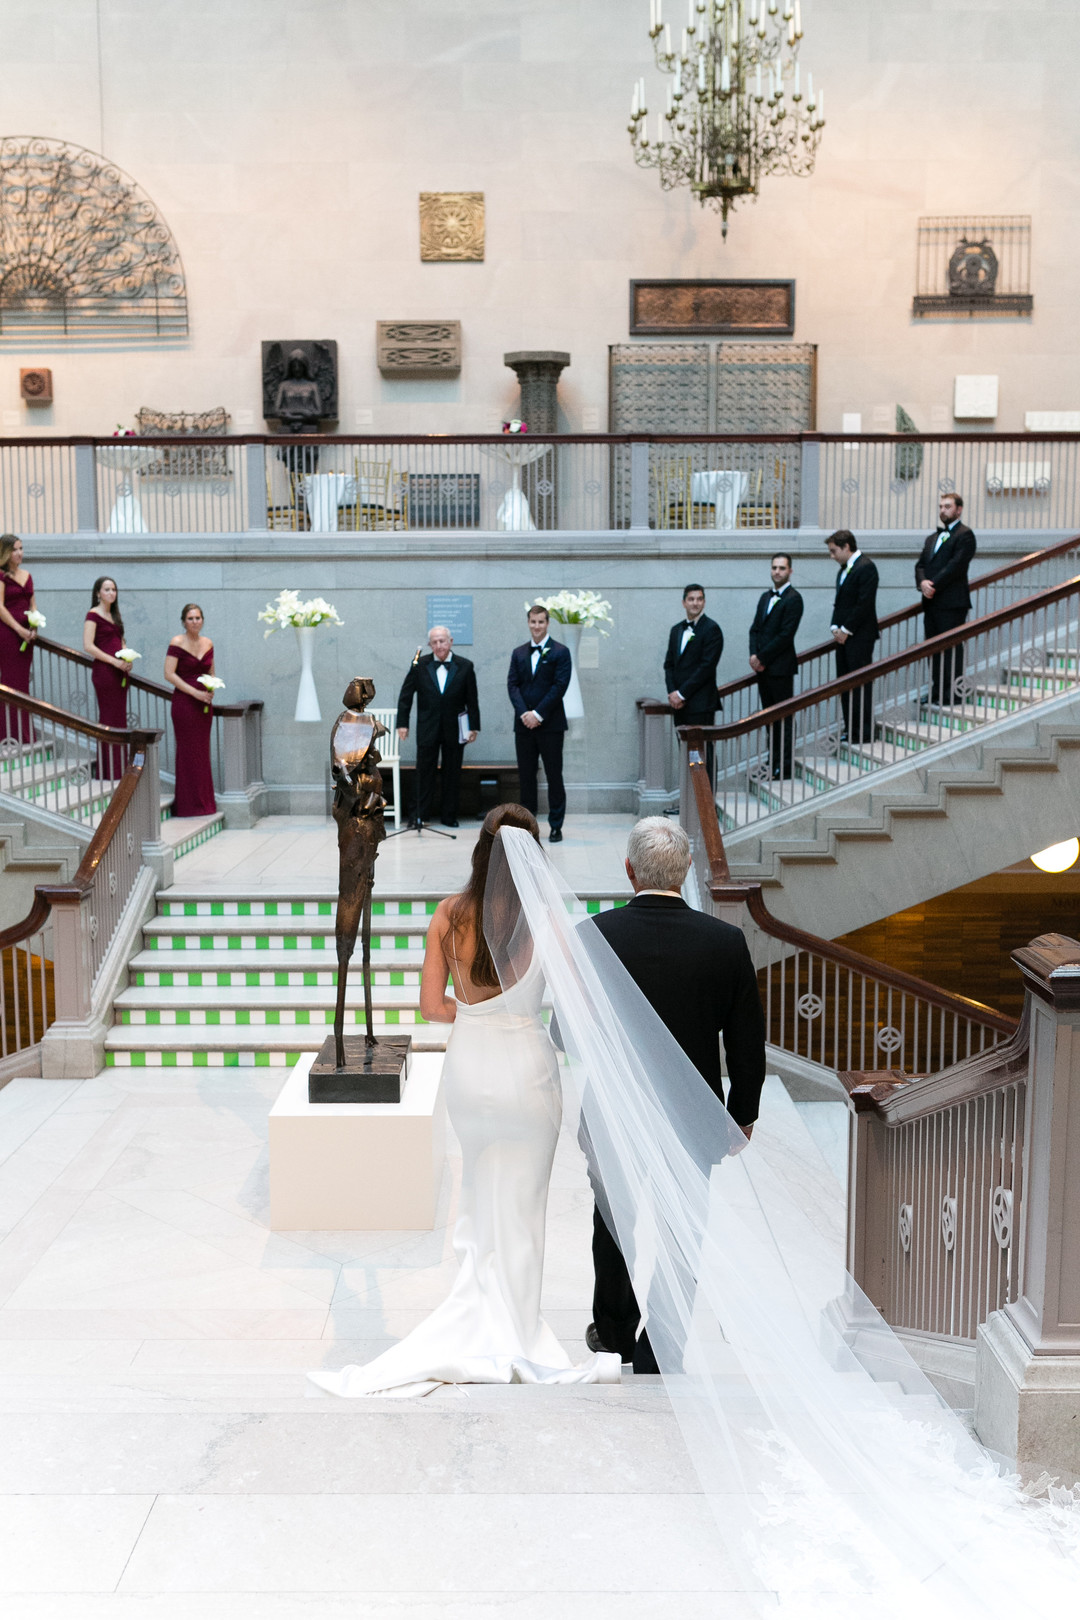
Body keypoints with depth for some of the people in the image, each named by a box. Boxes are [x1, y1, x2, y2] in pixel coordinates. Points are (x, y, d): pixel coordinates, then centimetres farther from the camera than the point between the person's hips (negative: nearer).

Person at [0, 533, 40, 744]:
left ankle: (24, 734, 16)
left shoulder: (27, 575, 14)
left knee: (23, 681, 10)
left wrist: (33, 628, 0)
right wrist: (19, 630, -14)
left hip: (25, 634, 7)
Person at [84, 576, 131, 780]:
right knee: (107, 718, -6)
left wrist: (126, 660, 6)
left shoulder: (114, 615, 17)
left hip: (119, 671, 8)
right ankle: (108, 772, -2)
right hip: (104, 671, -8)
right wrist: (114, 661, -17)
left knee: (120, 718, 9)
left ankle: (119, 769, 15)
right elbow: (88, 646, -14)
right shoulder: (93, 615, -6)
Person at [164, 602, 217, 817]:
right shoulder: (177, 643, -7)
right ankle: (189, 804, 4)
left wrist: (211, 689, -1)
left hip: (203, 703, 6)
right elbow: (169, 674, -12)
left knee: (202, 750, 9)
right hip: (184, 701, -6)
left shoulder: (208, 643, 10)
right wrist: (195, 692, -17)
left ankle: (204, 801, 17)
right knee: (188, 751, -3)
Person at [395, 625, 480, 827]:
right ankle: (420, 815, 10)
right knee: (424, 772, 2)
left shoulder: (465, 666, 0)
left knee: (452, 773, 7)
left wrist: (474, 727, 0)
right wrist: (402, 723, -2)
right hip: (427, 729, 0)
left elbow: (472, 700, 3)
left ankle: (449, 816, 16)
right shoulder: (419, 665, 0)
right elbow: (406, 695, 3)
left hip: (454, 729, 1)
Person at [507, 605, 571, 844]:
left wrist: (539, 714, -14)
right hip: (524, 724, 4)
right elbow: (512, 685, 5)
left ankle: (556, 826, 5)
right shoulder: (518, 653, 13)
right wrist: (524, 713, -10)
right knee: (525, 776, 6)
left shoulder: (560, 652, 0)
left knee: (554, 776, 0)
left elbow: (560, 686, -8)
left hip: (550, 724, -4)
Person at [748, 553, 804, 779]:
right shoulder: (766, 597, 17)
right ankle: (773, 761, 18)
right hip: (762, 667, 8)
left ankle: (785, 765, 1)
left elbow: (785, 635, -16)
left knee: (785, 717, -3)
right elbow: (755, 628, 14)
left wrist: (761, 657, -13)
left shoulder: (793, 599, -9)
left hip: (781, 667, -8)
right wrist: (754, 655, -3)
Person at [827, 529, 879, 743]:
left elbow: (864, 604, -18)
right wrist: (835, 627, 4)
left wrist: (846, 630, -15)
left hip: (859, 637, -9)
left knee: (861, 684, -6)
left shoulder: (866, 568, -12)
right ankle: (850, 729, 18)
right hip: (844, 636, 9)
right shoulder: (844, 570, 17)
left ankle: (865, 732, -1)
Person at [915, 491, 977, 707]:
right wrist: (922, 582, -7)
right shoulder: (931, 538, 22)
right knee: (933, 649, 10)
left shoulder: (964, 535, -4)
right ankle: (936, 693, 16)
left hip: (952, 603, -8)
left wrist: (933, 585, -16)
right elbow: (920, 565, 14)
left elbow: (956, 565, -14)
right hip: (931, 603, 8)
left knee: (951, 649, -6)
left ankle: (952, 695, -2)